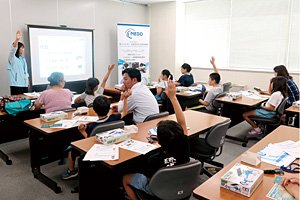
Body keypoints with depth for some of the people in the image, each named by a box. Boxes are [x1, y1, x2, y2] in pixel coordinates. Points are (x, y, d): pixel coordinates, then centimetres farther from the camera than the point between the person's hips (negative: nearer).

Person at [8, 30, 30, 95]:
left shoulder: (23, 59, 19)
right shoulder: (12, 58, -2)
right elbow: (12, 50, -23)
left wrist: (28, 81, 18)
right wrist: (17, 39, -37)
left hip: (25, 85, 7)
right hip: (16, 85, -7)